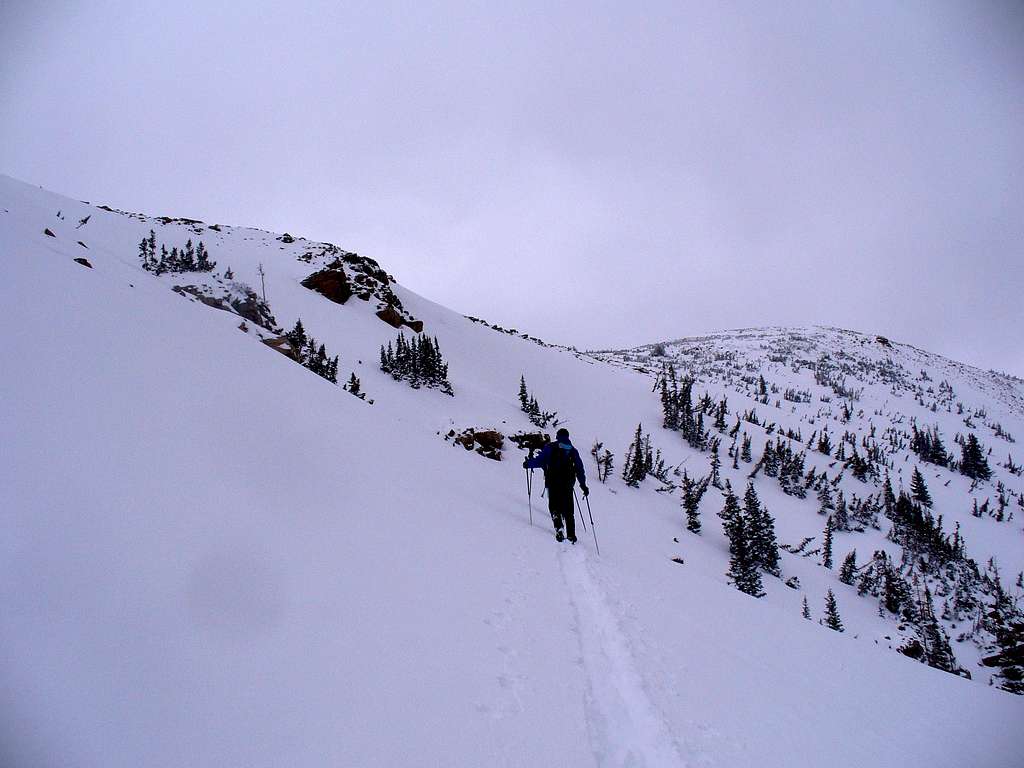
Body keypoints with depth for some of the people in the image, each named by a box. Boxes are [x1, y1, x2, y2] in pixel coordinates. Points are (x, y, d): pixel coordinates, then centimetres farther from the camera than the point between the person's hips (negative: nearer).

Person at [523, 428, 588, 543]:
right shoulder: (573, 451, 12)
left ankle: (559, 526, -25)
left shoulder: (550, 447, 2)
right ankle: (571, 535, 6)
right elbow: (580, 469, 12)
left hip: (553, 482, -3)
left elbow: (540, 460, -7)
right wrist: (583, 485, 19)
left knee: (554, 506, 1)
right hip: (568, 484, 3)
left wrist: (528, 463, 10)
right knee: (568, 509, 10)